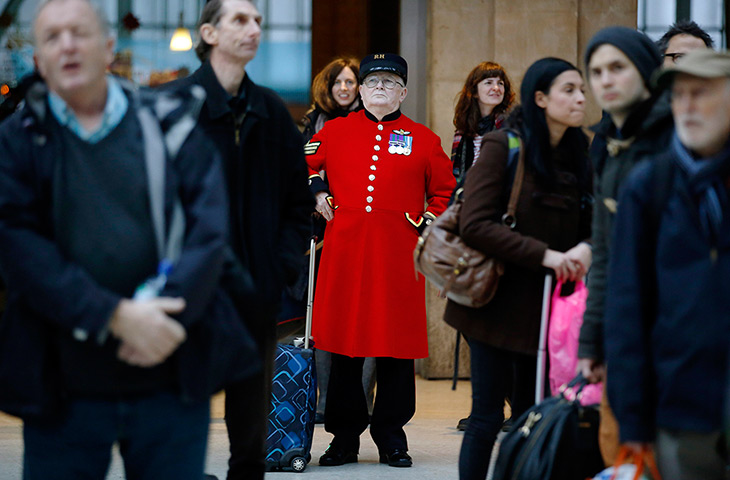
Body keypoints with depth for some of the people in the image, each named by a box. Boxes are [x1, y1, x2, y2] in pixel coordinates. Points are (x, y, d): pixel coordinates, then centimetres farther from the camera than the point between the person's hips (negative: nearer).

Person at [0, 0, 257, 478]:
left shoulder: (171, 126, 6)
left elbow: (209, 232, -2)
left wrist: (166, 312, -19)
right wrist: (116, 317, -19)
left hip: (172, 379, 1)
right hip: (64, 388, -1)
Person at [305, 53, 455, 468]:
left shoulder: (423, 139, 9)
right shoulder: (336, 131, 10)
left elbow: (445, 191, 16)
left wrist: (428, 225, 4)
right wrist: (316, 192, 8)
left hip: (399, 255, 0)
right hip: (345, 251, 1)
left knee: (397, 343, 1)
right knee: (343, 341, 2)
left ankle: (392, 435, 12)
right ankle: (345, 437, 10)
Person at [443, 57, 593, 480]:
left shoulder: (579, 155, 9)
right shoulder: (502, 147, -8)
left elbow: (592, 223, 12)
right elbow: (475, 225, -16)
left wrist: (585, 248, -13)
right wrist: (544, 255, -21)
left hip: (547, 308, 6)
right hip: (500, 302, -5)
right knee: (488, 416, -3)